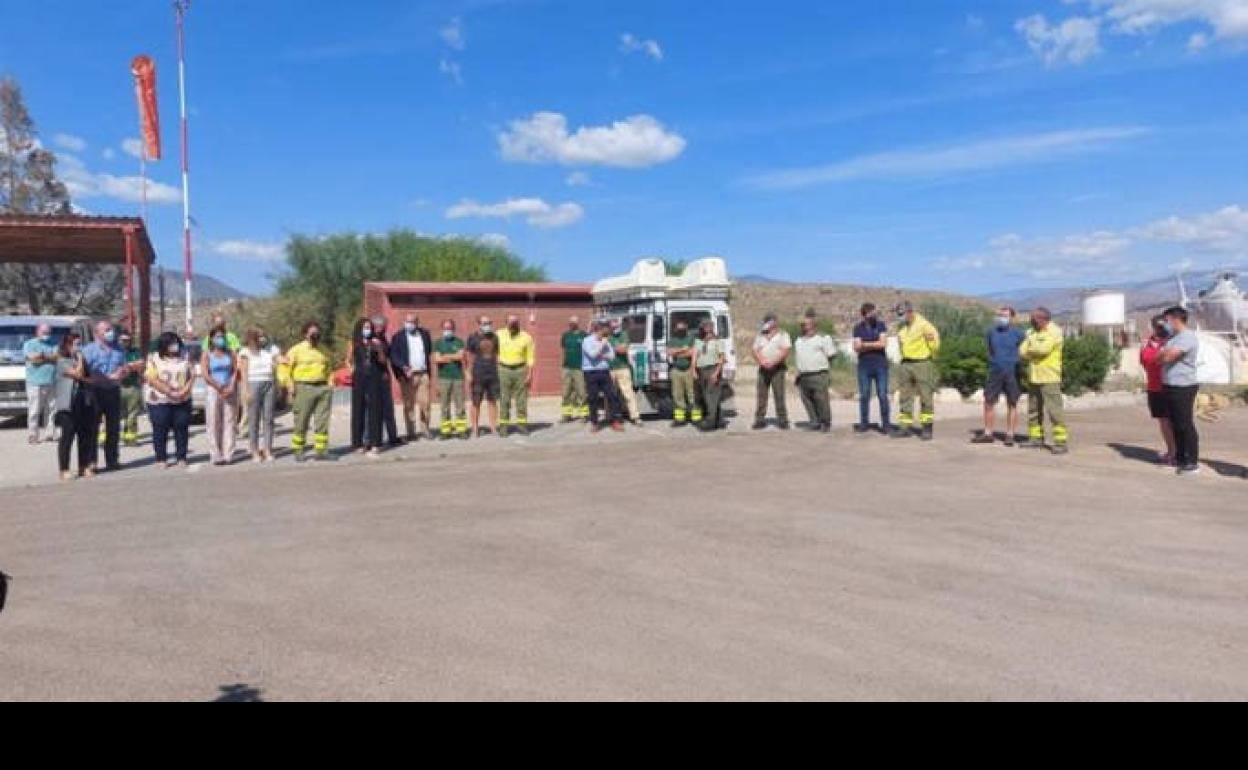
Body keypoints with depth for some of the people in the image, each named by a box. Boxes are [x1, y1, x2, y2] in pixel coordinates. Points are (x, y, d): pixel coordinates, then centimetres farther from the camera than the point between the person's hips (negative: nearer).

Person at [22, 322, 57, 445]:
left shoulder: (53, 344, 16)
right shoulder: (29, 344, 5)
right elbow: (33, 359, -10)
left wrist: (41, 356, -8)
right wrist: (49, 358, -3)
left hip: (51, 383, 4)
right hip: (35, 383, -4)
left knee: (50, 409, 5)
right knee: (34, 410, -5)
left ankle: (50, 433, 10)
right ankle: (33, 435, -3)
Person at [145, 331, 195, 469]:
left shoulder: (185, 359, 11)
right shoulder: (154, 359, 2)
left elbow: (192, 376, 7)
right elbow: (152, 379, -8)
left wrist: (185, 390, -10)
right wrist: (169, 392, -17)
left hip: (182, 401, 3)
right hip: (159, 401, -3)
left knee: (181, 428, 2)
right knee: (160, 430, -1)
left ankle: (181, 457, 10)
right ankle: (161, 459, 7)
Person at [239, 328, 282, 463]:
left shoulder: (272, 348, 12)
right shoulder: (246, 351, 3)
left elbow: (281, 360, 2)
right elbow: (244, 372, -2)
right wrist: (247, 390, -10)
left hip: (270, 385, 3)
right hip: (254, 385, -3)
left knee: (268, 418, 2)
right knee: (254, 419, -1)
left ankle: (267, 450, 6)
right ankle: (255, 451, 3)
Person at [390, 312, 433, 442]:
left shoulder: (424, 334, 11)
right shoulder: (398, 337, 0)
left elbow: (429, 350, 19)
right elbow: (393, 356, -6)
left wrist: (428, 368, 9)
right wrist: (404, 367, -21)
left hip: (423, 374, 2)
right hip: (406, 375, -2)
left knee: (425, 402, -1)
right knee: (409, 405, 1)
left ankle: (425, 428, 11)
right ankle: (411, 432, 7)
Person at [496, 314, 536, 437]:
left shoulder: (526, 337, 0)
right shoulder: (499, 335, 1)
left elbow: (530, 357, 2)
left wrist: (530, 374, -4)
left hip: (520, 370, 0)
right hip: (503, 370, 0)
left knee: (521, 399, 4)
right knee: (504, 399, 0)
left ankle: (521, 424, 13)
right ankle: (503, 426, 5)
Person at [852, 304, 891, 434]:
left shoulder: (881, 325, 3)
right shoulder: (858, 328, 4)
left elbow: (883, 343, -9)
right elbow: (856, 348, -6)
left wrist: (865, 344, -7)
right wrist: (875, 345, -13)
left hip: (880, 365, -1)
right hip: (864, 366, 1)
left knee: (883, 395, -2)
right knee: (864, 396, 3)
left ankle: (886, 424, 3)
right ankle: (864, 423, 11)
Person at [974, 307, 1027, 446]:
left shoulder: (1018, 333, -5)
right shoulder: (992, 331, 7)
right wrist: (993, 361, 13)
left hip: (1012, 374, -3)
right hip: (995, 372, 4)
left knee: (1012, 405, 4)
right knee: (988, 402, 2)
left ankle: (1010, 435, 11)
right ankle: (988, 434, 11)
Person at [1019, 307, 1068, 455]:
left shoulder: (1054, 332, -8)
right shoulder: (1031, 332, 13)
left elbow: (1043, 349, -20)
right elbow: (1022, 352, 7)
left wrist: (1031, 349, -3)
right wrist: (1036, 353, -8)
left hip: (1049, 378, -8)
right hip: (1033, 377, 8)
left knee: (1054, 410, -10)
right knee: (1033, 410, 13)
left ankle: (1061, 442, -9)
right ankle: (1036, 438, 23)